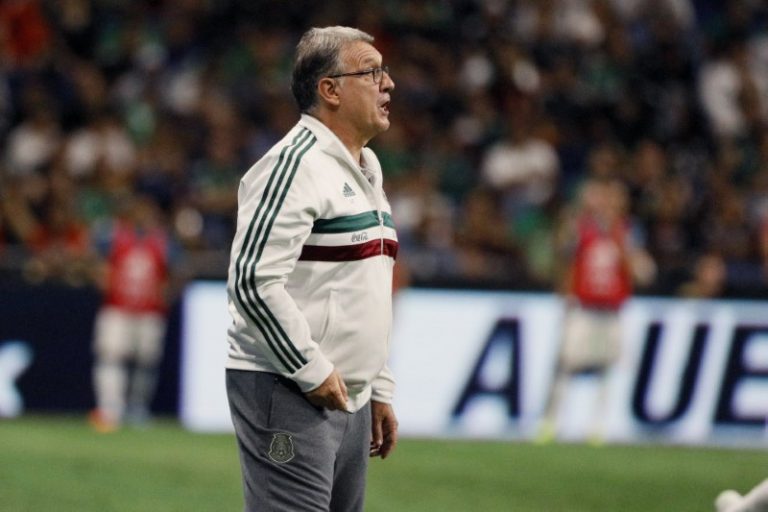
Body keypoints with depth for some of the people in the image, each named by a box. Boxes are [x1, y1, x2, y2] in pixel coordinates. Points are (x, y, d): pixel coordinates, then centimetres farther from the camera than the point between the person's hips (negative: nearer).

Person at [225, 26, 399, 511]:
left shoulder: (367, 167, 18)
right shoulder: (293, 163, -12)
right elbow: (254, 281, -21)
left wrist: (381, 390, 22)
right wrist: (313, 371, -17)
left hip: (348, 398, 9)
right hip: (288, 395, -9)